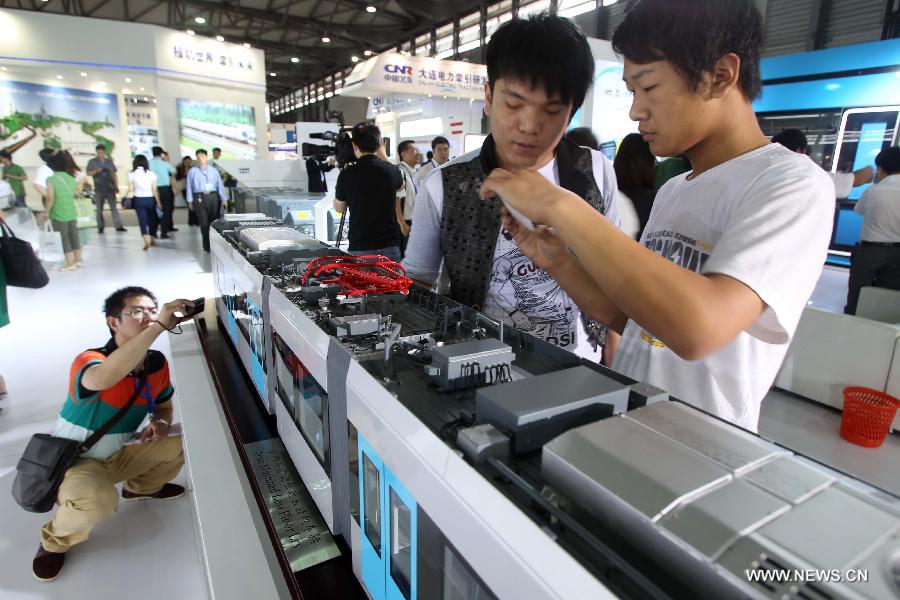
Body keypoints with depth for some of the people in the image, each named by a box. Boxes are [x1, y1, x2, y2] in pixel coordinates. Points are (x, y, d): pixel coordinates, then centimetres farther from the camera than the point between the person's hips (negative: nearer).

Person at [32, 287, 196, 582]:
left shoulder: (157, 363, -9)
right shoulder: (89, 360, -28)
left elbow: (163, 404, 9)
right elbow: (104, 378, -54)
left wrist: (161, 423, -16)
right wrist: (159, 325, -56)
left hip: (118, 455, 6)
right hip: (73, 461, -6)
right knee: (98, 501, -36)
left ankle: (141, 487, 23)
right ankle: (56, 540, 0)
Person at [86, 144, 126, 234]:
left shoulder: (110, 161, 13)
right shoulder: (92, 162, 7)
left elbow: (114, 175, 13)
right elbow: (88, 173, 4)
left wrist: (116, 186, 7)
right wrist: (96, 171, -16)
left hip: (110, 189, 1)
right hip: (99, 190, -1)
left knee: (114, 208, -2)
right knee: (99, 209, 3)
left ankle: (118, 226, -4)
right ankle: (100, 227, 8)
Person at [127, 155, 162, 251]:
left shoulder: (131, 174, -2)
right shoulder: (151, 174, -3)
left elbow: (130, 190, -3)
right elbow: (155, 190, -2)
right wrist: (158, 202, 5)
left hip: (138, 200, 0)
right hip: (150, 199, 0)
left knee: (142, 220, 1)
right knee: (151, 219, 16)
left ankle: (147, 241, -10)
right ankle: (151, 239, 27)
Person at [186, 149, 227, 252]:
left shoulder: (213, 171, 10)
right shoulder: (192, 171, 7)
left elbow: (219, 185, 6)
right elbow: (189, 187, 7)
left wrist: (224, 199, 0)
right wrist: (190, 201, 2)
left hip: (213, 197, 1)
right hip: (199, 198, -1)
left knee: (214, 221, 3)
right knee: (204, 223, -2)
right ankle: (207, 246, 2)